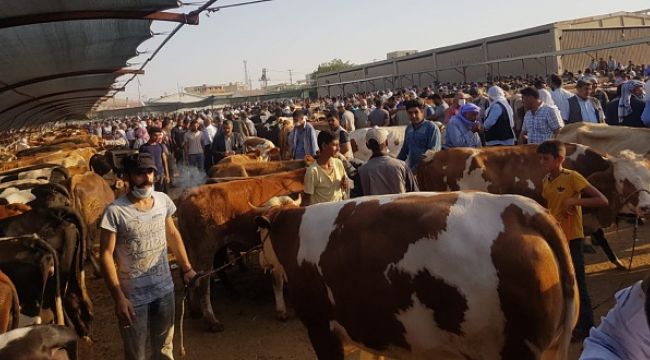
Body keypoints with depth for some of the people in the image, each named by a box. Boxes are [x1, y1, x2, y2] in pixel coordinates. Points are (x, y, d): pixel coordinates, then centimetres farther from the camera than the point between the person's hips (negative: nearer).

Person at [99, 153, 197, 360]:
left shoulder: (163, 201, -4)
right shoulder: (115, 211, -19)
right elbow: (106, 254, -16)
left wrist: (186, 268, 10)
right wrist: (118, 297, -19)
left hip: (164, 289, 4)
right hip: (133, 295, -4)